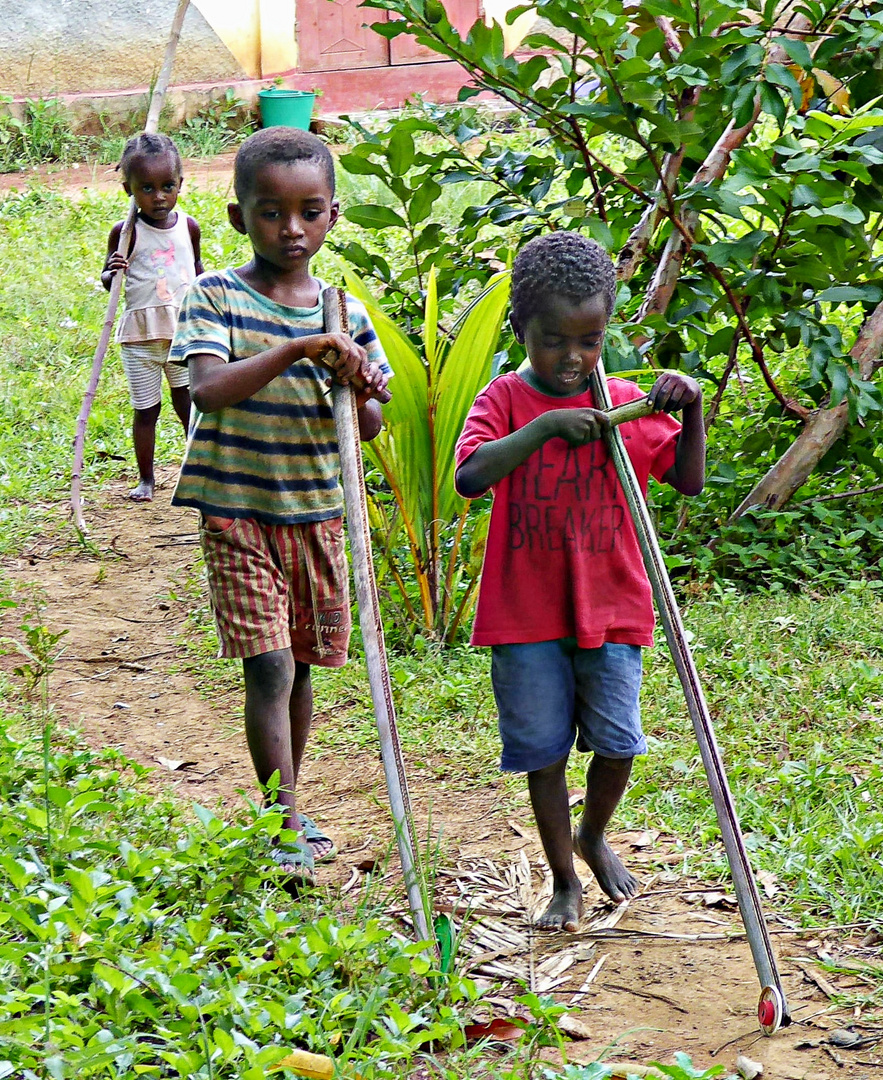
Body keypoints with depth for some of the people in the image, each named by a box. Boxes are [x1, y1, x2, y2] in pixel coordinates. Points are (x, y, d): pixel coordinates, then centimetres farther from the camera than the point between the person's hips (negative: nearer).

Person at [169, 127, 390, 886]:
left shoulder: (344, 313, 3)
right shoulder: (217, 298, -8)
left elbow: (370, 425, 7)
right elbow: (208, 389, -25)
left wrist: (360, 391, -16)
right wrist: (297, 350, -33)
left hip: (316, 515, 4)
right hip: (238, 515, -4)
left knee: (302, 664, 13)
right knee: (269, 667, -10)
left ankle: (284, 812, 28)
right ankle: (286, 824, -5)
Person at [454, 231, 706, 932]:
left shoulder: (626, 403, 3)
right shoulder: (505, 400, -4)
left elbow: (689, 480, 6)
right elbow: (470, 478, -21)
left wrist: (692, 409, -10)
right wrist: (545, 427, -31)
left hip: (610, 609, 2)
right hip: (526, 614, -2)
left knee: (617, 743, 2)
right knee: (544, 749, 5)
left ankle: (595, 835, 34)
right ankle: (565, 880, 23)